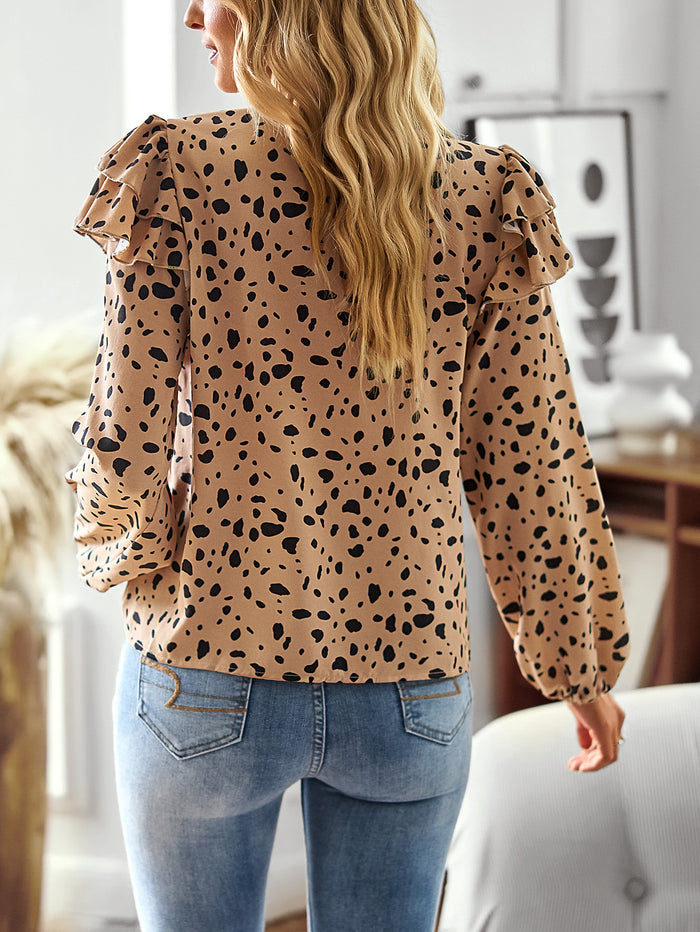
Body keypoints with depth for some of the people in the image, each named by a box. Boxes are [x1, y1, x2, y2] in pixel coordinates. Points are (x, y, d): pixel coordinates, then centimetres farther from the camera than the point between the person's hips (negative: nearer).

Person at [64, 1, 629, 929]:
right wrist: (581, 663, 10)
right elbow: (529, 456, -1)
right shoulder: (483, 198, -4)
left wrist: (124, 554, 11)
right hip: (410, 686, 2)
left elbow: (126, 441, -11)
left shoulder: (180, 173, -11)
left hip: (210, 663, -2)